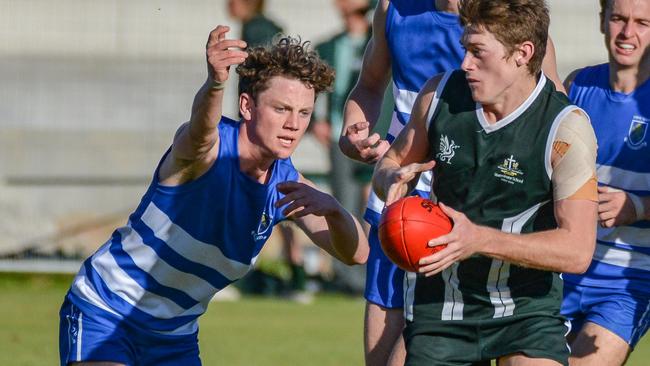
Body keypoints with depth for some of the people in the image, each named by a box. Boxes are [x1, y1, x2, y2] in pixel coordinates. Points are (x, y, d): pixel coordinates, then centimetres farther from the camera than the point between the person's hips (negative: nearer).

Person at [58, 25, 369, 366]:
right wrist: (215, 83, -69)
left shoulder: (286, 184, -3)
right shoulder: (209, 146, -20)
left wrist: (331, 208, -32)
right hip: (103, 308, -6)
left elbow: (355, 253, -10)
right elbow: (201, 128, -46)